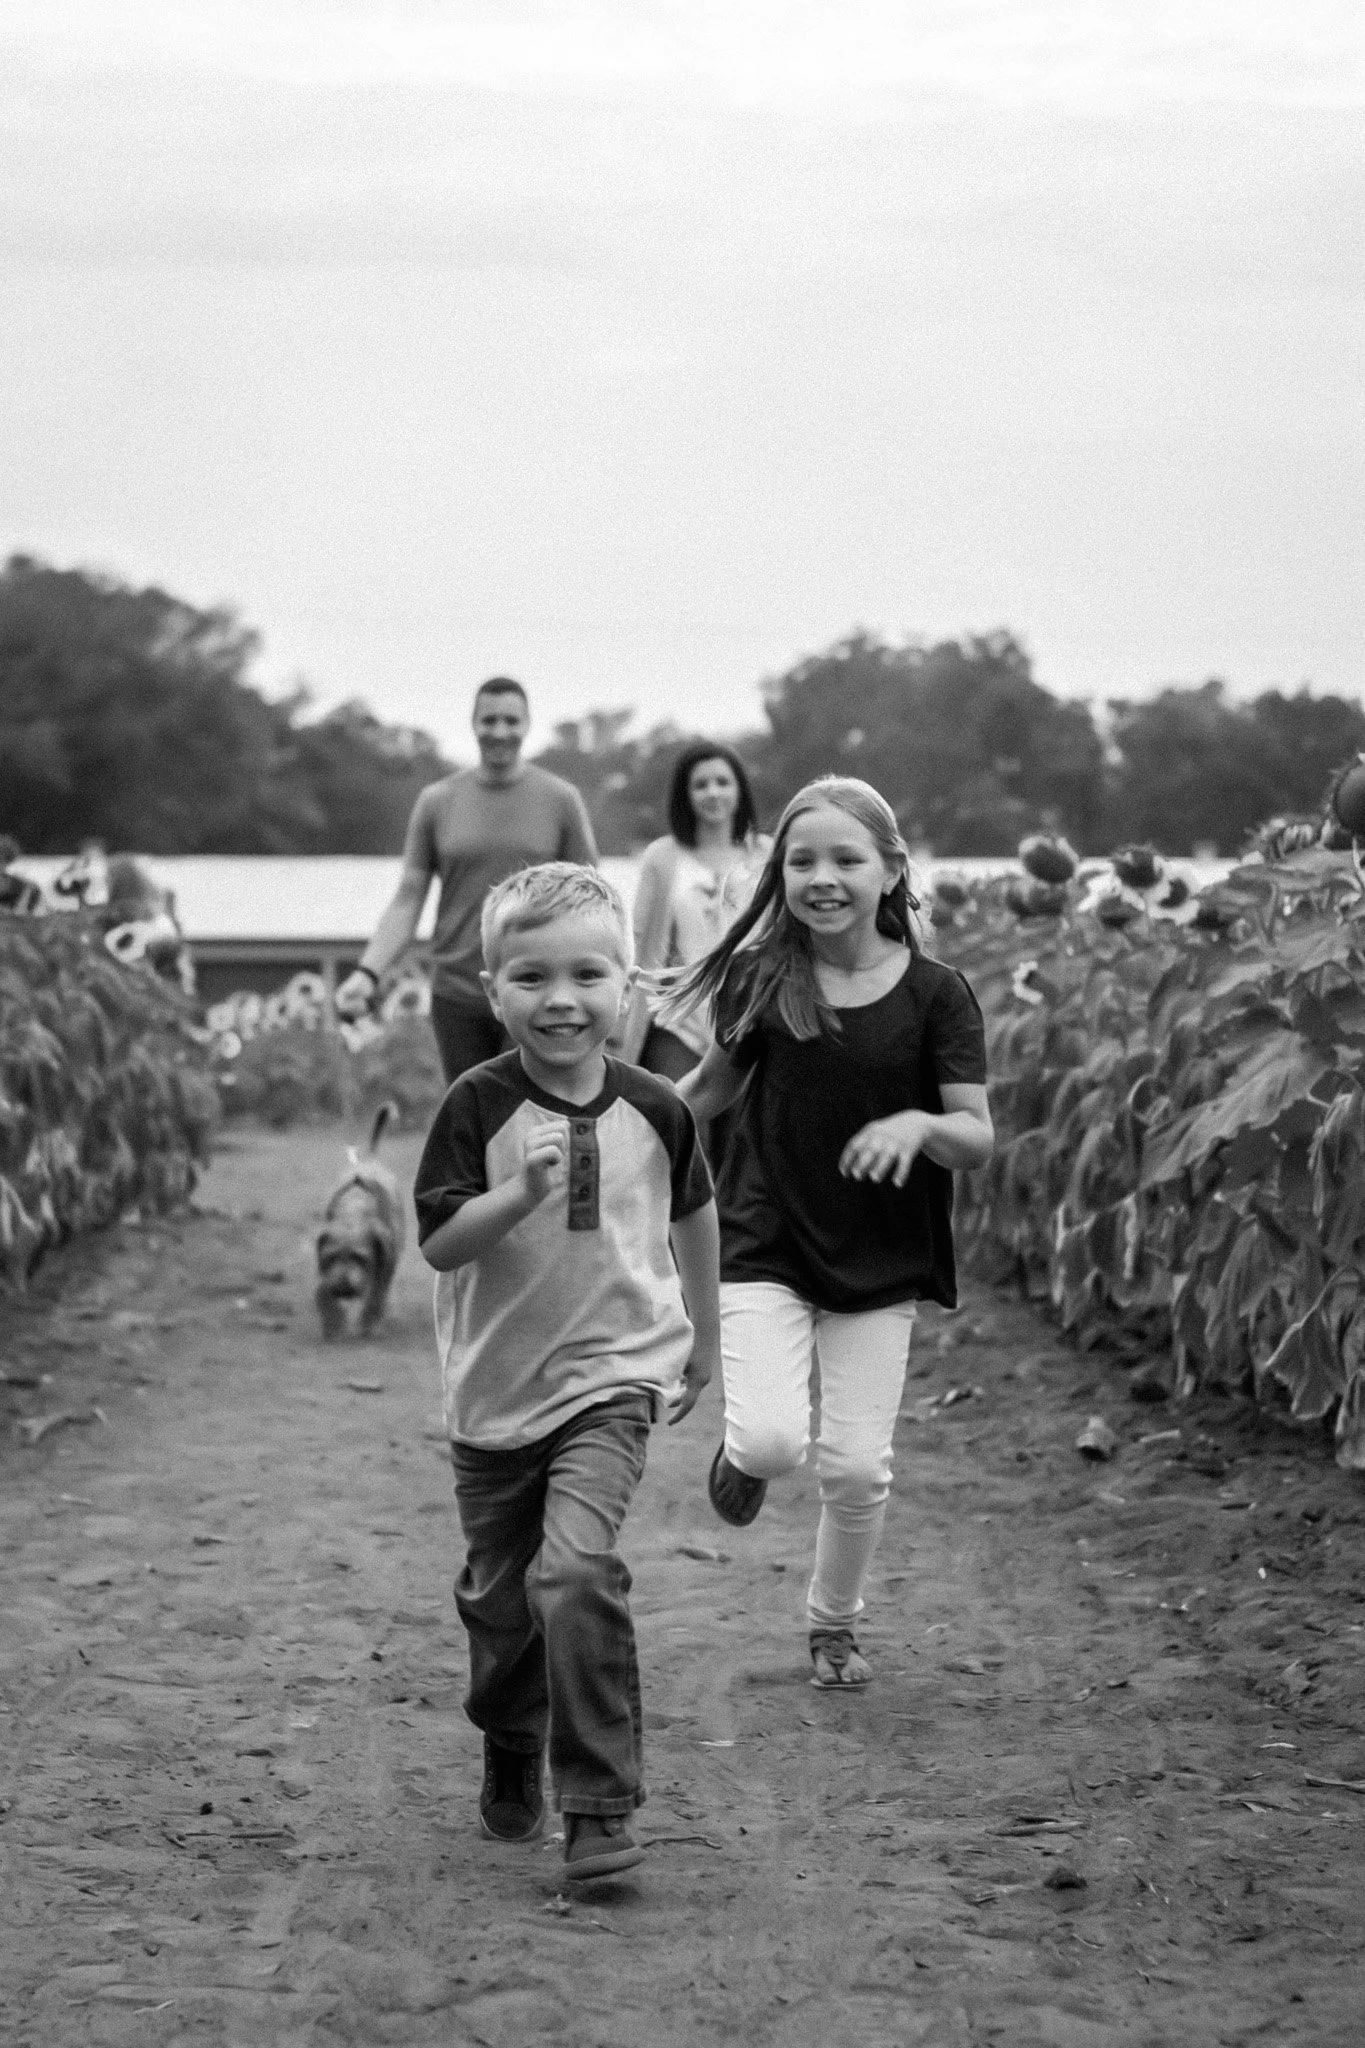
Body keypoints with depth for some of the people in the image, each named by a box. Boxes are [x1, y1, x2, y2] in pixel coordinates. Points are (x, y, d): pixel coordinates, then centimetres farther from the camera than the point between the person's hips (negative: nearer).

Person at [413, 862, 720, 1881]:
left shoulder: (654, 1110, -5)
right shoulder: (479, 1107, -11)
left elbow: (693, 1213, 14)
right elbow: (438, 1242, -16)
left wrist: (705, 1333, 23)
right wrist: (524, 1191, -32)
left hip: (612, 1376, -1)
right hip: (497, 1389, 1)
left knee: (576, 1571, -22)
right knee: (498, 1597, 14)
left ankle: (601, 1808, -17)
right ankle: (512, 1760, 44)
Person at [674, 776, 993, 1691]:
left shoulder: (934, 995, -7)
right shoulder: (761, 979, -4)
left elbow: (979, 1137, -9)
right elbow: (717, 1083, 14)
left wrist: (920, 1123, -28)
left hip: (881, 1263, 0)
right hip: (766, 1246, 0)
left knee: (858, 1467, 2)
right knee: (772, 1438, -19)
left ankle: (835, 1624, 29)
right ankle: (746, 1456, 21)